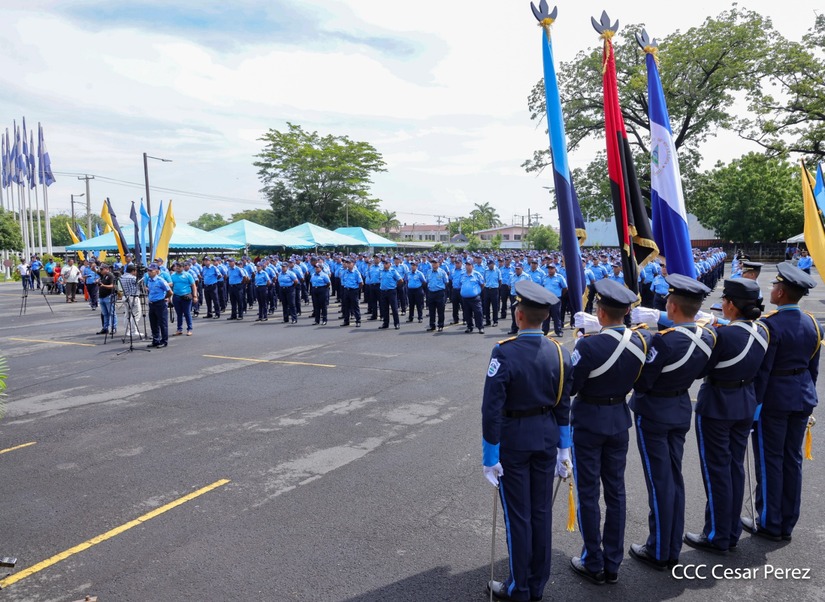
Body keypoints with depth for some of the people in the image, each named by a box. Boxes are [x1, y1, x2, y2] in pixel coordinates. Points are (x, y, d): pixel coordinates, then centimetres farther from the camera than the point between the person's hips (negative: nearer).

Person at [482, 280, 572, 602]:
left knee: (518, 515, 8)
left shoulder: (504, 352, -22)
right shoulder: (560, 352, -4)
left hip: (513, 440, -5)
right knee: (542, 511, 16)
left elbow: (492, 409, -21)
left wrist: (490, 456, -12)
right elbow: (564, 406, 3)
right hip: (547, 438, 5)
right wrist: (562, 448, 13)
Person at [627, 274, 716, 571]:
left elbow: (641, 382, -22)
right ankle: (673, 549, 29)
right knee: (675, 477, 17)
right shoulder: (708, 337, -4)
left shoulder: (663, 340, -28)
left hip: (653, 412, -7)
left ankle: (658, 552, 19)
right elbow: (698, 372, 10)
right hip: (682, 409, 7)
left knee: (659, 482, 4)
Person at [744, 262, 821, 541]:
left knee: (770, 461, 4)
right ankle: (787, 524, 24)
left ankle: (770, 524, 15)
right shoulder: (812, 323, 3)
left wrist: (752, 404, -12)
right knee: (793, 459, 13)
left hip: (773, 400, -7)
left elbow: (761, 370, -19)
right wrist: (806, 394, 21)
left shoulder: (770, 324, -19)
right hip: (803, 398, 7)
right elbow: (813, 367, 10)